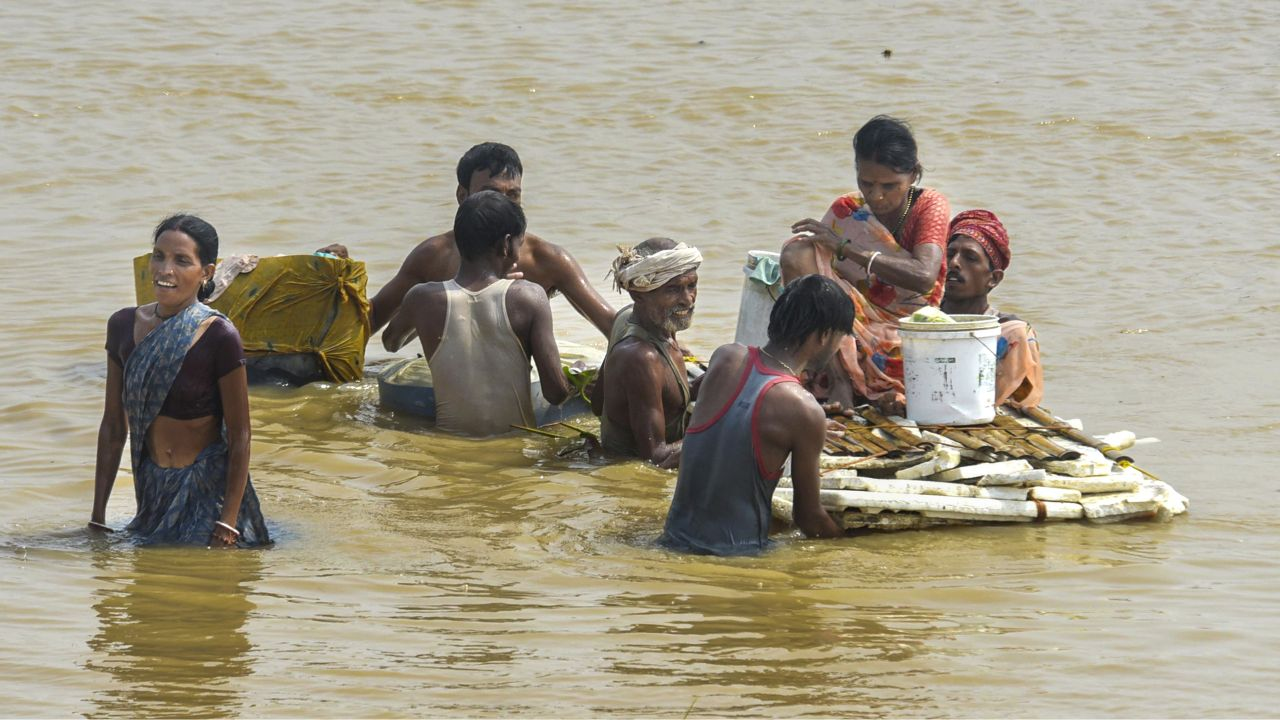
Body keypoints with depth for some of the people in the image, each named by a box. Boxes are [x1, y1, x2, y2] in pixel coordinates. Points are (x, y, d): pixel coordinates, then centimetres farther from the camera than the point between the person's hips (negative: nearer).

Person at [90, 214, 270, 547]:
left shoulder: (219, 337, -16)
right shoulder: (123, 326, -1)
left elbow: (239, 436, -12)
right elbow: (113, 426, 6)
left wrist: (228, 522, -16)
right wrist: (97, 515, 6)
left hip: (209, 489, -5)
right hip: (152, 488, 5)